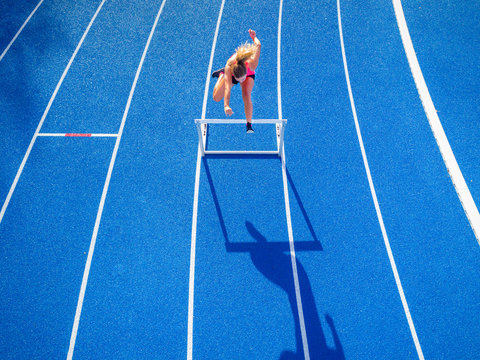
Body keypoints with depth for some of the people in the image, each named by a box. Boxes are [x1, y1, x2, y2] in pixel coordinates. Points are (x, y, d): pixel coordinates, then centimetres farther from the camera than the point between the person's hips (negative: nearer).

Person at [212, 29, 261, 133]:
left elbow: (258, 45, -28)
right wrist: (226, 106, -70)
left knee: (246, 95, -29)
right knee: (216, 98, 3)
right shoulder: (229, 66, -47)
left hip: (249, 75, 0)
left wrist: (254, 37, -6)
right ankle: (221, 74, 30)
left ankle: (249, 125, -23)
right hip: (230, 74, 1)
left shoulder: (251, 64, -45)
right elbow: (227, 87, -56)